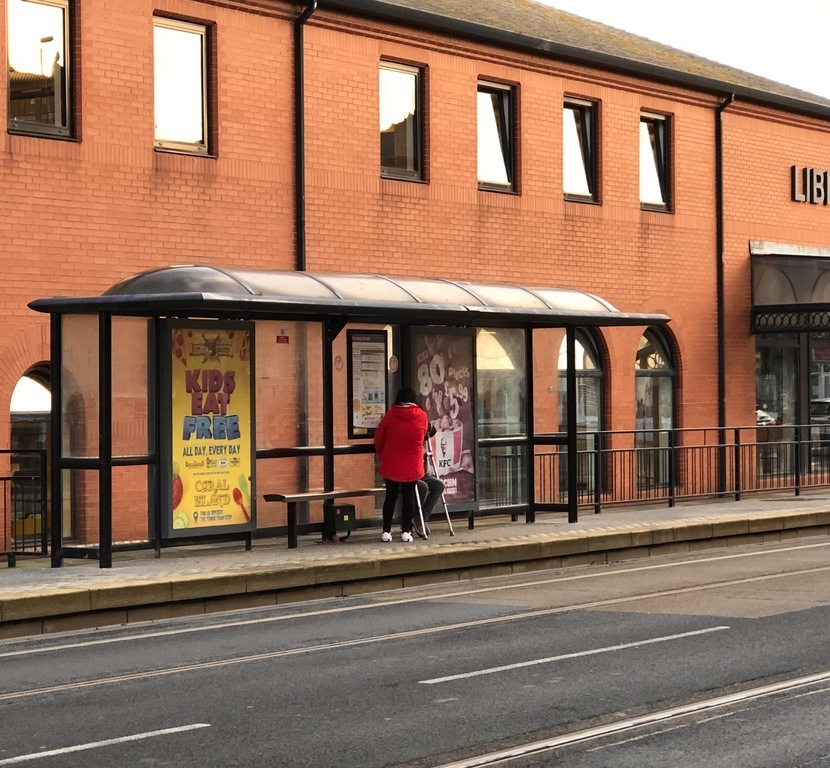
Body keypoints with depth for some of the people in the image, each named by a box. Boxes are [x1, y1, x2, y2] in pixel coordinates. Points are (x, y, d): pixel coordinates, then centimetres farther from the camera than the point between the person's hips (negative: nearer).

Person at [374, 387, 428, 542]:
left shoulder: (390, 414, -4)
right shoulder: (422, 416, -3)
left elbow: (378, 439, 1)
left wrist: (383, 455, 17)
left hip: (390, 464, 0)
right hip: (412, 465, 0)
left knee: (390, 496, 8)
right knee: (409, 496, 6)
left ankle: (386, 531, 8)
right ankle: (406, 531, 4)